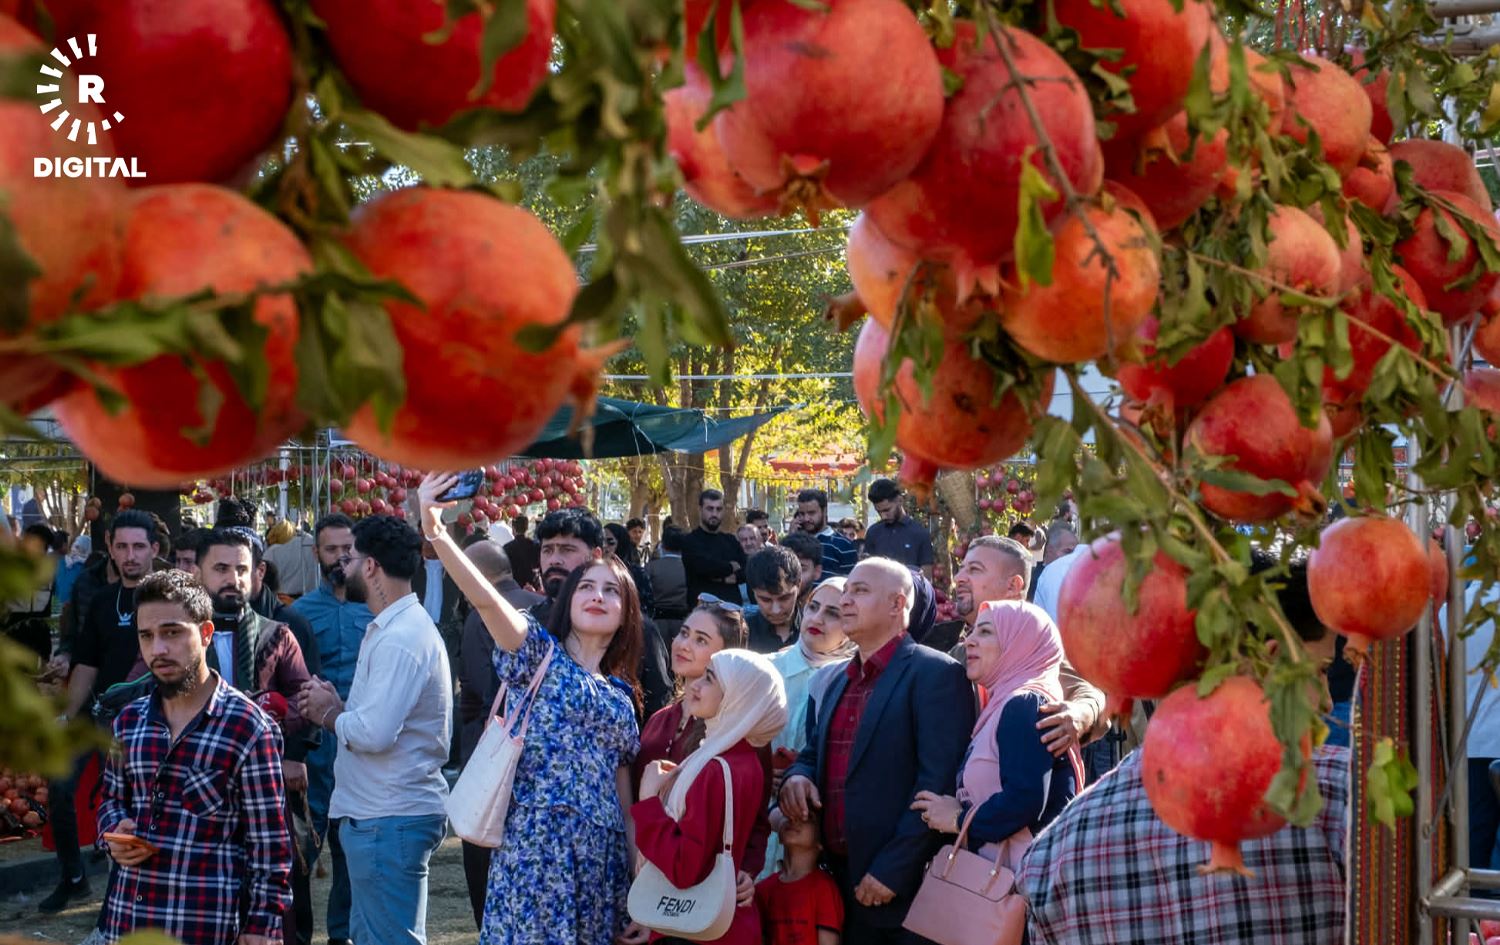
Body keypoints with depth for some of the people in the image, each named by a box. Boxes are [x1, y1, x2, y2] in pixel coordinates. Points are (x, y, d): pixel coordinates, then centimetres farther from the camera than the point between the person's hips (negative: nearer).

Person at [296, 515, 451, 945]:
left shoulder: (400, 638, -19)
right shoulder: (393, 627, 15)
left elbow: (375, 732, -26)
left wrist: (330, 714, -8)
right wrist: (339, 709, 4)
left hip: (389, 820, -11)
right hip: (379, 813, 11)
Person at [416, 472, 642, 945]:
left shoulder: (621, 693, 18)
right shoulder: (540, 654, 3)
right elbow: (487, 599, -13)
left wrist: (637, 863, 13)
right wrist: (435, 532, -27)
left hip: (603, 853, 5)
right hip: (537, 842, -5)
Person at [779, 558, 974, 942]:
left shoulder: (936, 673, -9)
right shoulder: (842, 680, 17)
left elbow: (939, 781, -16)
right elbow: (816, 752, 24)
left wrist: (892, 869, -20)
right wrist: (796, 776, 0)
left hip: (904, 885, -7)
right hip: (843, 878, 7)